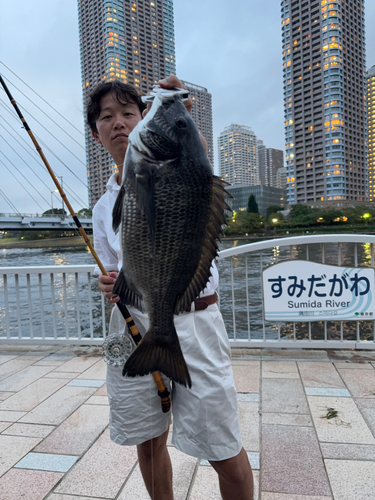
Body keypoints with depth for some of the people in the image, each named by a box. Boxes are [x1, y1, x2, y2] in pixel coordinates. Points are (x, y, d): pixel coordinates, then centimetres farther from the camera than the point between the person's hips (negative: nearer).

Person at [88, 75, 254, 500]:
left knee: (224, 455, 5)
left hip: (192, 321, -4)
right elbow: (114, 273, 16)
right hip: (133, 326, 5)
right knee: (148, 441, 19)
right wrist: (110, 286, -6)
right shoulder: (104, 207, 13)